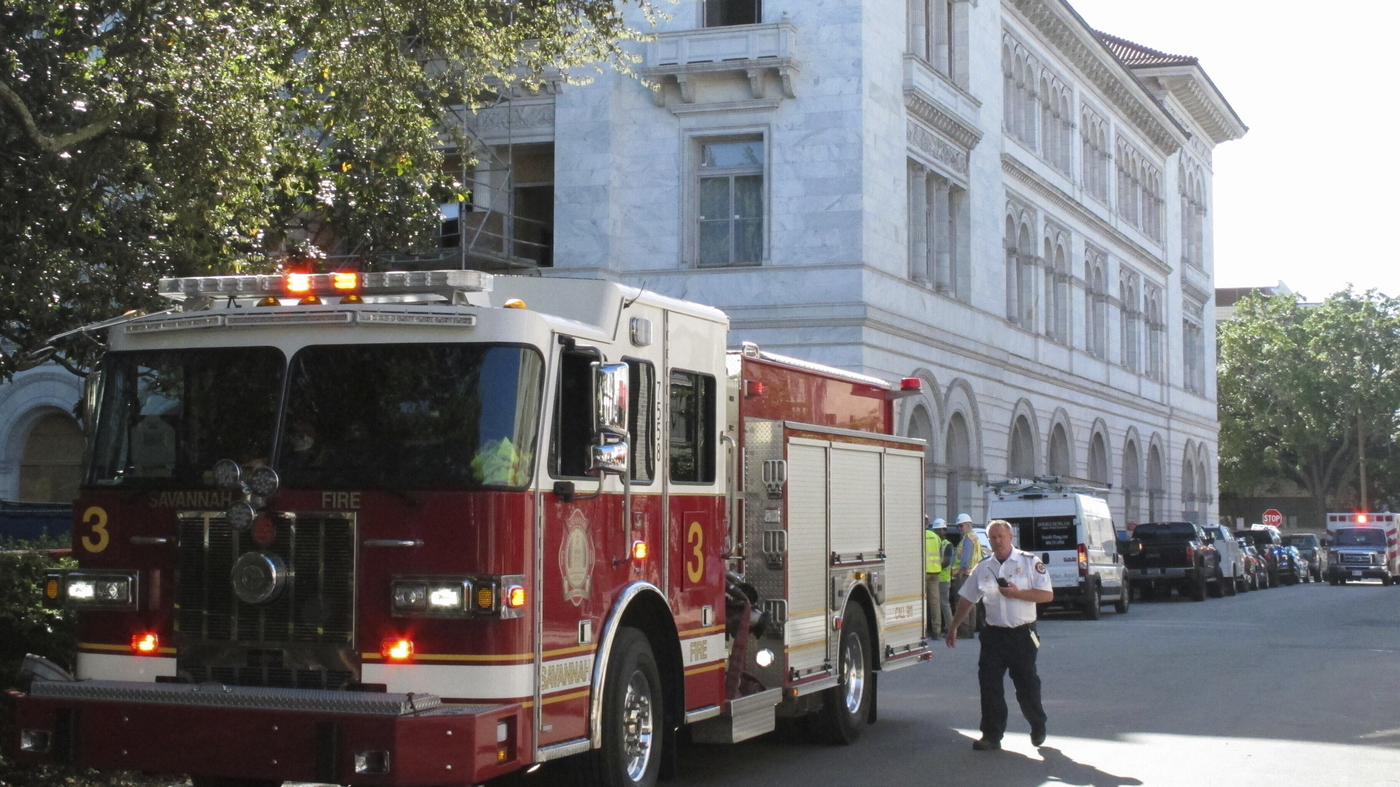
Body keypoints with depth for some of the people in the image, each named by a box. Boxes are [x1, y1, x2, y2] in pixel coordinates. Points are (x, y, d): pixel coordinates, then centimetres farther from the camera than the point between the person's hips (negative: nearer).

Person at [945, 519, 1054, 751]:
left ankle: (1038, 727, 27)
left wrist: (1017, 593, -17)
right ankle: (992, 735, 3)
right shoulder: (983, 568, 9)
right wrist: (954, 626, 16)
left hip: (1022, 635, -3)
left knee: (1027, 685, 4)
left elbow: (1047, 595, -7)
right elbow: (967, 599, 16)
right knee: (989, 685, -3)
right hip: (994, 634, 3)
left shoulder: (1030, 562, -2)